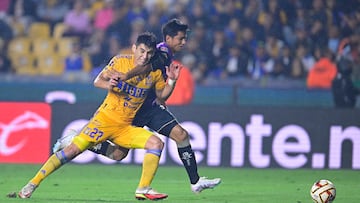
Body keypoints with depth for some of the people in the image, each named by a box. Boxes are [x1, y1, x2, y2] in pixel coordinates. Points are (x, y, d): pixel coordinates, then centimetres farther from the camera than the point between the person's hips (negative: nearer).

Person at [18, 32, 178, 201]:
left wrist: (171, 81, -5)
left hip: (125, 128, 4)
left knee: (156, 143, -15)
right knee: (73, 150, -14)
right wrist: (107, 84, -26)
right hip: (104, 119, -4)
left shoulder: (155, 73, 2)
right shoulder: (120, 61, -7)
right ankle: (33, 184, -7)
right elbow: (97, 81, -3)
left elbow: (161, 95, 14)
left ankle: (143, 190, -8)